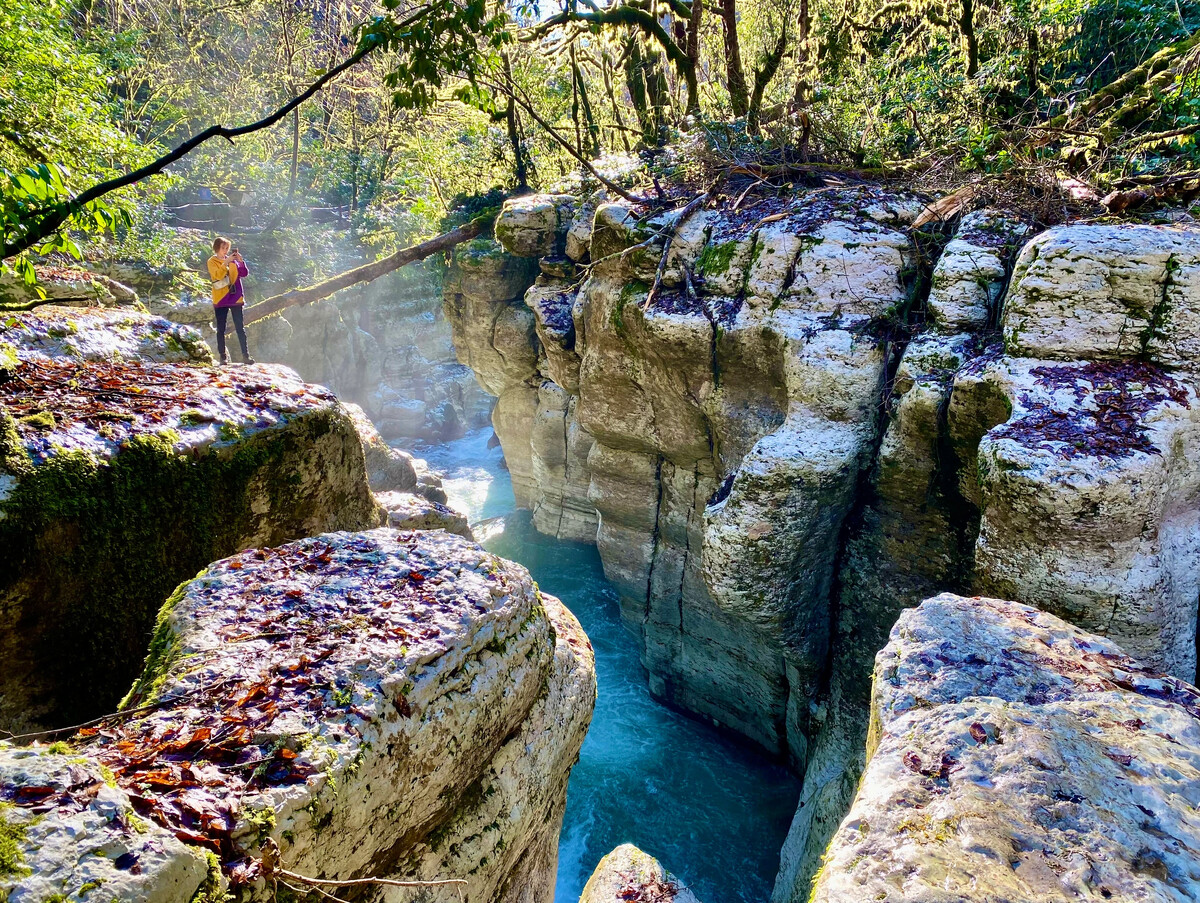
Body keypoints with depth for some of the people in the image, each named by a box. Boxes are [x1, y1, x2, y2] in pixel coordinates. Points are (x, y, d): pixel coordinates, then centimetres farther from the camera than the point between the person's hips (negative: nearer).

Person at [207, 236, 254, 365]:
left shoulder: (233, 260, 11)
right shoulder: (212, 261, 2)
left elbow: (244, 273, 1)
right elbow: (217, 275, -15)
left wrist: (241, 261, -14)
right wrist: (226, 262, -22)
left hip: (235, 297, 3)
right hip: (220, 299, -3)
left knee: (240, 327, 1)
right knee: (221, 329, 0)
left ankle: (245, 355, -1)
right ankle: (223, 356, 3)